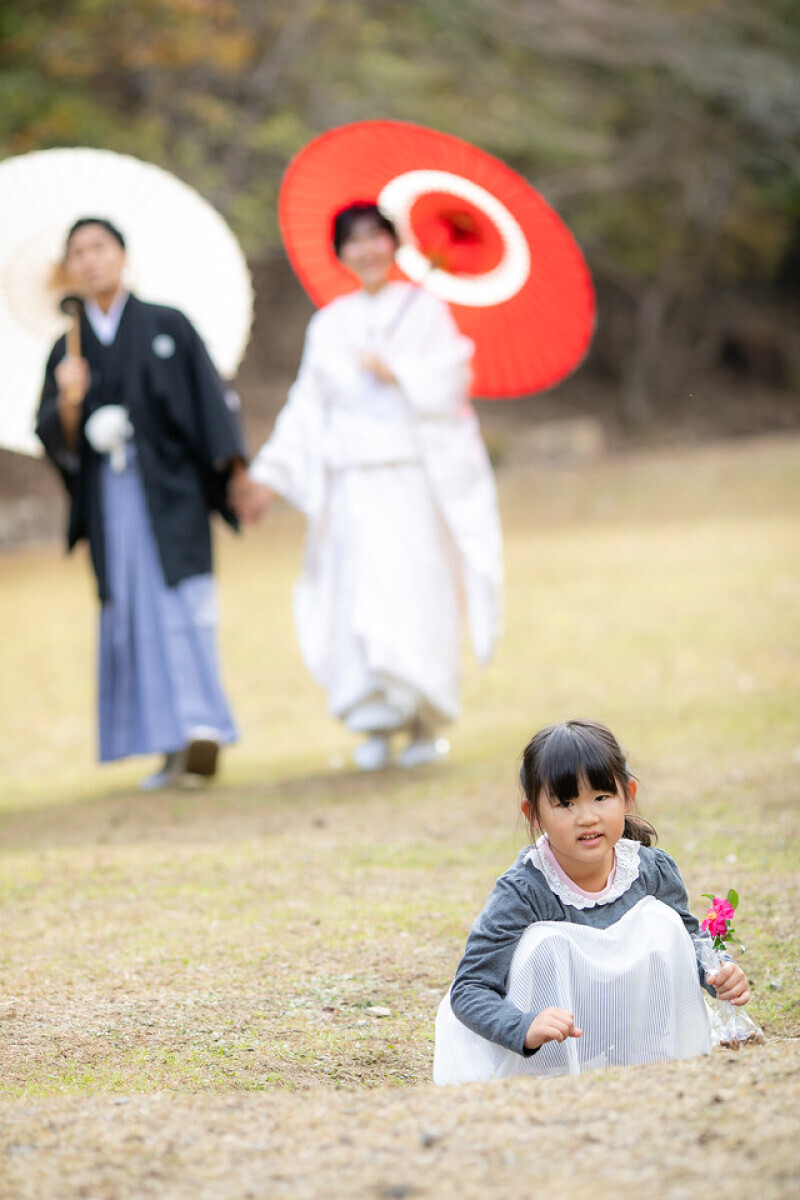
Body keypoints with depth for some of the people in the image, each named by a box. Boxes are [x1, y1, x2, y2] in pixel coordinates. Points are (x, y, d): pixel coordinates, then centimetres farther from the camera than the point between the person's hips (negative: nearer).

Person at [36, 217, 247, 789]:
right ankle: (173, 746, 5)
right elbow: (58, 443, 4)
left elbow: (211, 401, 0)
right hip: (108, 499, 3)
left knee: (179, 602, -17)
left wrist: (236, 469, -11)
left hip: (170, 490, -3)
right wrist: (68, 402, -17)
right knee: (132, 615, 1)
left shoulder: (168, 327, 5)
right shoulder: (68, 351, 11)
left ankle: (201, 726, -27)